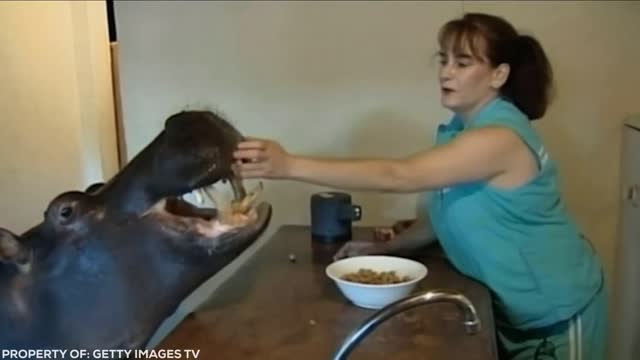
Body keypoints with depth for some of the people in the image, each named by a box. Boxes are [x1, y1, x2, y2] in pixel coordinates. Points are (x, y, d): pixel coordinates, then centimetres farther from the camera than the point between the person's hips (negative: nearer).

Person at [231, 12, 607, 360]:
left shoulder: (500, 137, -29)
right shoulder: (459, 128, 0)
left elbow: (399, 176, -38)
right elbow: (445, 214, 6)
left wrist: (290, 165, -43)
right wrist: (383, 248, -7)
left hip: (555, 310, -7)